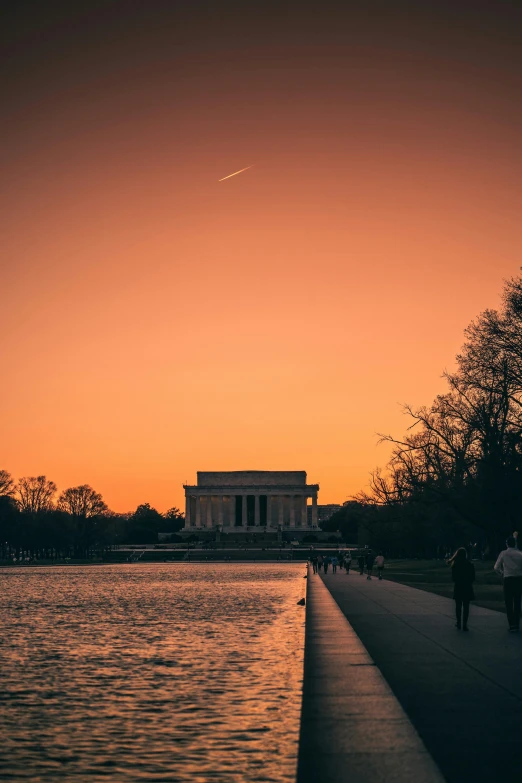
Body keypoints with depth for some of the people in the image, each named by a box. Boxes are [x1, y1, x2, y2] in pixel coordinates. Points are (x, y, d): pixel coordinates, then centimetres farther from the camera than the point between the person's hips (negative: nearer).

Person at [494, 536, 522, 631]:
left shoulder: (503, 553, -1)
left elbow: (496, 567, 0)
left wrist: (501, 573, 17)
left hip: (508, 579, -2)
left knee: (509, 603, 3)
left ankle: (512, 624, -2)